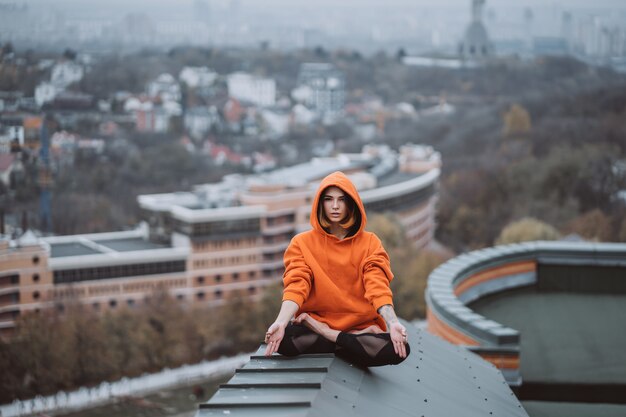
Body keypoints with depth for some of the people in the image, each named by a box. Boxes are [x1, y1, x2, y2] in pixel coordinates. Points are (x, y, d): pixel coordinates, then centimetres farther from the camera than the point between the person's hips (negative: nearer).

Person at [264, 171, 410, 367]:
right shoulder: (303, 243, 3)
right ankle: (354, 339, -15)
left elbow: (377, 287, -10)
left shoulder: (370, 243, 4)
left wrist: (392, 323, -30)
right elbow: (296, 286, -11)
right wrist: (281, 322, -31)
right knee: (284, 339, -33)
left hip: (361, 326, 0)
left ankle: (329, 336, -11)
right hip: (314, 324, 0)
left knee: (398, 348, -30)